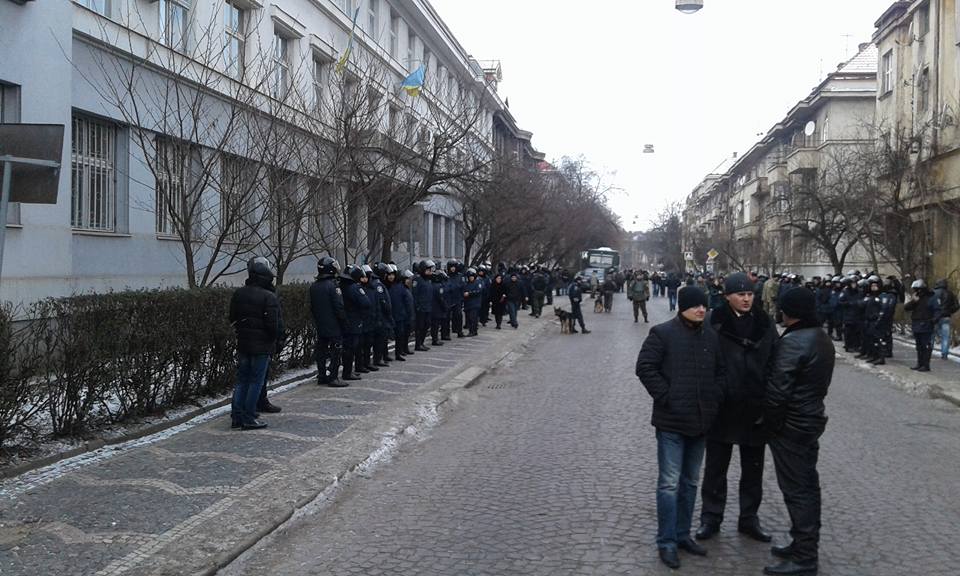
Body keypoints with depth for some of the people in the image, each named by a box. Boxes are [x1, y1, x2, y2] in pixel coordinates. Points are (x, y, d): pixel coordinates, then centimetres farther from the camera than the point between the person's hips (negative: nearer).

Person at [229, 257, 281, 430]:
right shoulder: (269, 297, -16)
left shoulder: (238, 293, 4)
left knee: (241, 380, 14)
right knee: (256, 381, 1)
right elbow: (275, 324, -17)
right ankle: (249, 419, 4)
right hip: (262, 346, -6)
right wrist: (275, 338, 0)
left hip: (242, 344, 6)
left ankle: (236, 416, 15)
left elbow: (232, 318, 12)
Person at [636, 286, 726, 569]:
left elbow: (720, 371, 19)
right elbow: (645, 367, -12)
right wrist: (665, 396, -15)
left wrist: (716, 399, 6)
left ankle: (682, 534, 28)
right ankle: (666, 542, 8)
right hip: (671, 421, -6)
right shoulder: (662, 333, -8)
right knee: (670, 483, -2)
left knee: (690, 482, 15)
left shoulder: (711, 337, 10)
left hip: (701, 420, 6)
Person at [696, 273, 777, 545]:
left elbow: (774, 365, 4)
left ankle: (749, 518, 30)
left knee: (753, 468, 14)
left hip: (755, 409, 3)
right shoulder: (713, 323, -9)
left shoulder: (765, 323, 1)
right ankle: (711, 517, 24)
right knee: (715, 467, 10)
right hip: (722, 409, -3)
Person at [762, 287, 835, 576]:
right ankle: (806, 546, 28)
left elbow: (777, 390, -23)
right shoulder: (824, 339, 8)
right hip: (813, 419, 10)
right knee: (808, 485, 16)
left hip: (790, 425, -9)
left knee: (796, 489, -3)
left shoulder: (792, 342, -22)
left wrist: (770, 423, -11)